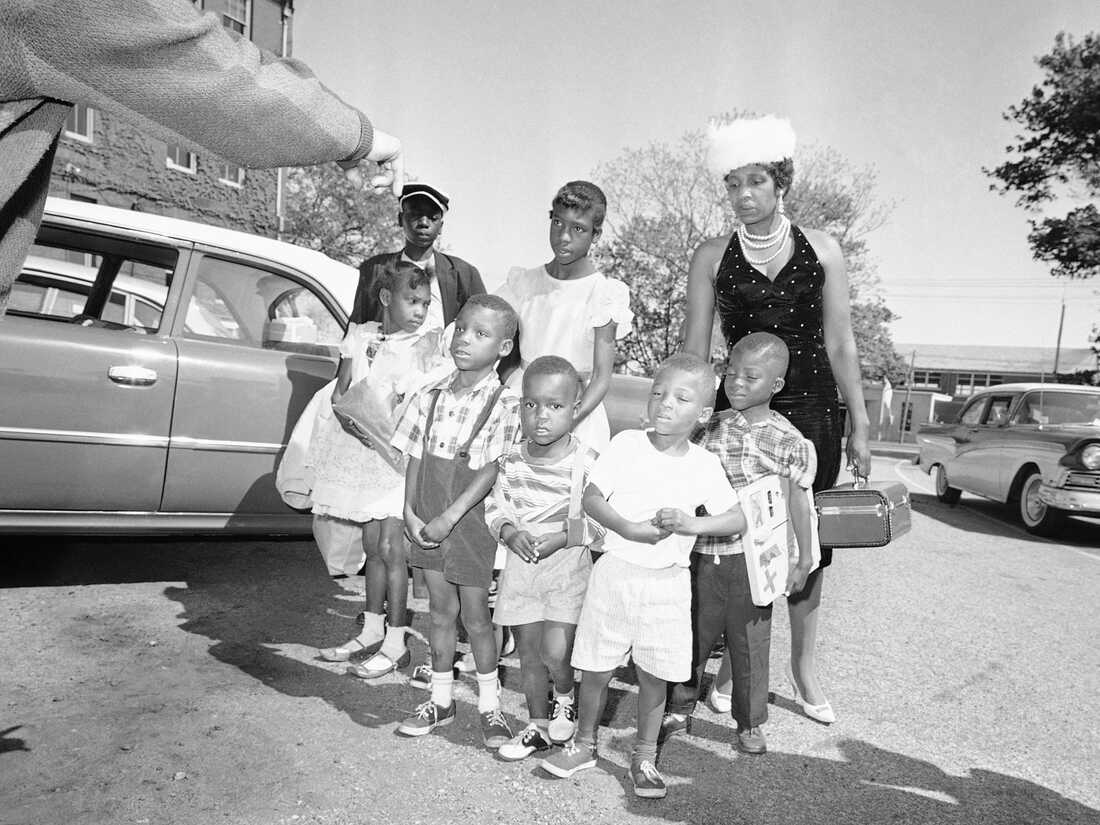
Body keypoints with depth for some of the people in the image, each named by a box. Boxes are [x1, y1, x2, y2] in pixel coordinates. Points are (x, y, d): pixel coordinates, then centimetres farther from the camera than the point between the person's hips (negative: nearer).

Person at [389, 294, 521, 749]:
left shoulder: (504, 403, -12)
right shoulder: (432, 396, 3)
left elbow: (492, 471, -16)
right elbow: (415, 457, 6)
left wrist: (450, 516, -20)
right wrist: (410, 510, -4)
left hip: (472, 519, -4)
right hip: (429, 522, 4)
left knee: (475, 615, 6)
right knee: (440, 611, 15)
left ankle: (490, 706, 25)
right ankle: (441, 699, 31)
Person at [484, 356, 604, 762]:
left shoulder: (586, 463, -15)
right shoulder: (511, 461, -2)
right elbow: (495, 506, 7)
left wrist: (561, 537, -21)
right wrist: (509, 532, -12)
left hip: (569, 565, -4)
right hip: (521, 565, 4)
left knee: (554, 652, -11)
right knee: (528, 650, 13)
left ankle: (565, 698, 25)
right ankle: (538, 726, 33)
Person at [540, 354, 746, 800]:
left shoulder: (704, 465, -3)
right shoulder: (625, 444, -5)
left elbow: (737, 520, -1)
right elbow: (591, 499, -7)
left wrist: (691, 523, -19)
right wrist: (631, 530, -22)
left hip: (667, 582, 0)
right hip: (615, 572, 0)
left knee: (654, 676, 10)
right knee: (595, 669, 10)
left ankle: (644, 756, 32)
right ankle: (583, 743, 34)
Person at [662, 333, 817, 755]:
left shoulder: (787, 440, -6)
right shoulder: (709, 428, 3)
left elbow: (798, 502, -1)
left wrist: (803, 560, 0)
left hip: (750, 558, -2)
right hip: (702, 554, 3)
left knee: (749, 641, 10)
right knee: (689, 634, 12)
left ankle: (750, 724, 29)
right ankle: (678, 710, 30)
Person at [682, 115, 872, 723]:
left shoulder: (822, 250, 5)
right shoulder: (712, 258, 2)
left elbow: (840, 344, 6)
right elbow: (693, 351, 2)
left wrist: (859, 425, 4)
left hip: (813, 412, 1)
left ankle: (803, 664, 28)